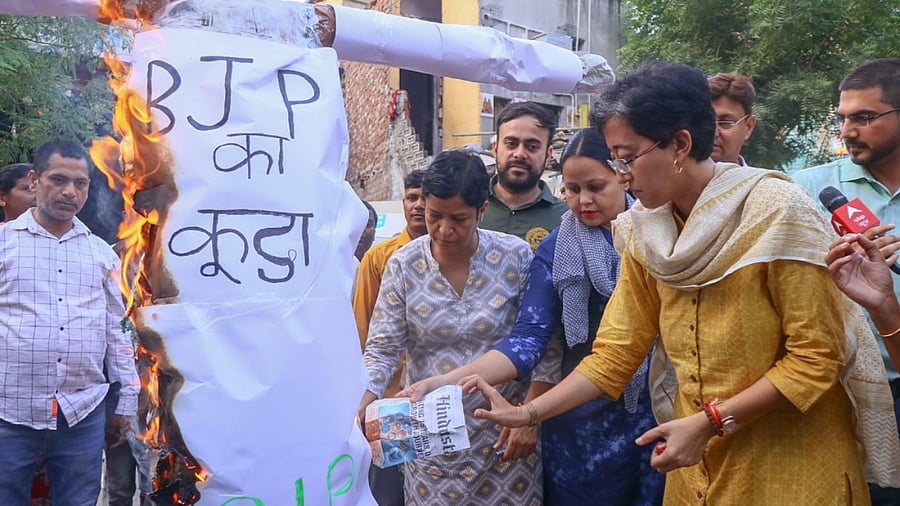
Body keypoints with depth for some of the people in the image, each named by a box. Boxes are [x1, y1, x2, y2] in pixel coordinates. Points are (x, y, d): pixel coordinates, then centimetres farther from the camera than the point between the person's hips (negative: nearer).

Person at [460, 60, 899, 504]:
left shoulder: (776, 212, -18)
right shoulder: (644, 233, -2)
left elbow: (816, 358, -17)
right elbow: (615, 352, -1)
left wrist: (710, 422, -21)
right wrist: (527, 413, -9)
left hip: (792, 464, -5)